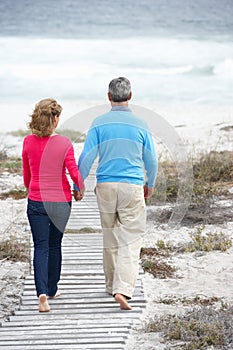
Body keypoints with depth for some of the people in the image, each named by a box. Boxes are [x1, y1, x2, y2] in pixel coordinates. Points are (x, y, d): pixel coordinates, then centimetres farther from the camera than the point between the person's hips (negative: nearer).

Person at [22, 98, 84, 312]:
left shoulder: (28, 142, -3)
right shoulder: (64, 143, -12)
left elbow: (26, 174, 8)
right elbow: (74, 172, -11)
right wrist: (80, 190, 8)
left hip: (36, 201, 1)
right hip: (61, 201, -1)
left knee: (41, 247, 2)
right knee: (55, 245, 16)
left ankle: (42, 292, -16)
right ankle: (52, 290, 28)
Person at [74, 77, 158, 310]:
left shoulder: (99, 123, -2)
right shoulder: (140, 125, 0)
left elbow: (86, 157, -4)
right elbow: (151, 160, 9)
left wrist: (77, 185, 8)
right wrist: (150, 184, 26)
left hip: (105, 186, 2)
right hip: (133, 186, -1)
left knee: (110, 237, 16)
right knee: (131, 240, -4)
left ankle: (112, 285, 28)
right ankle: (123, 289, -19)